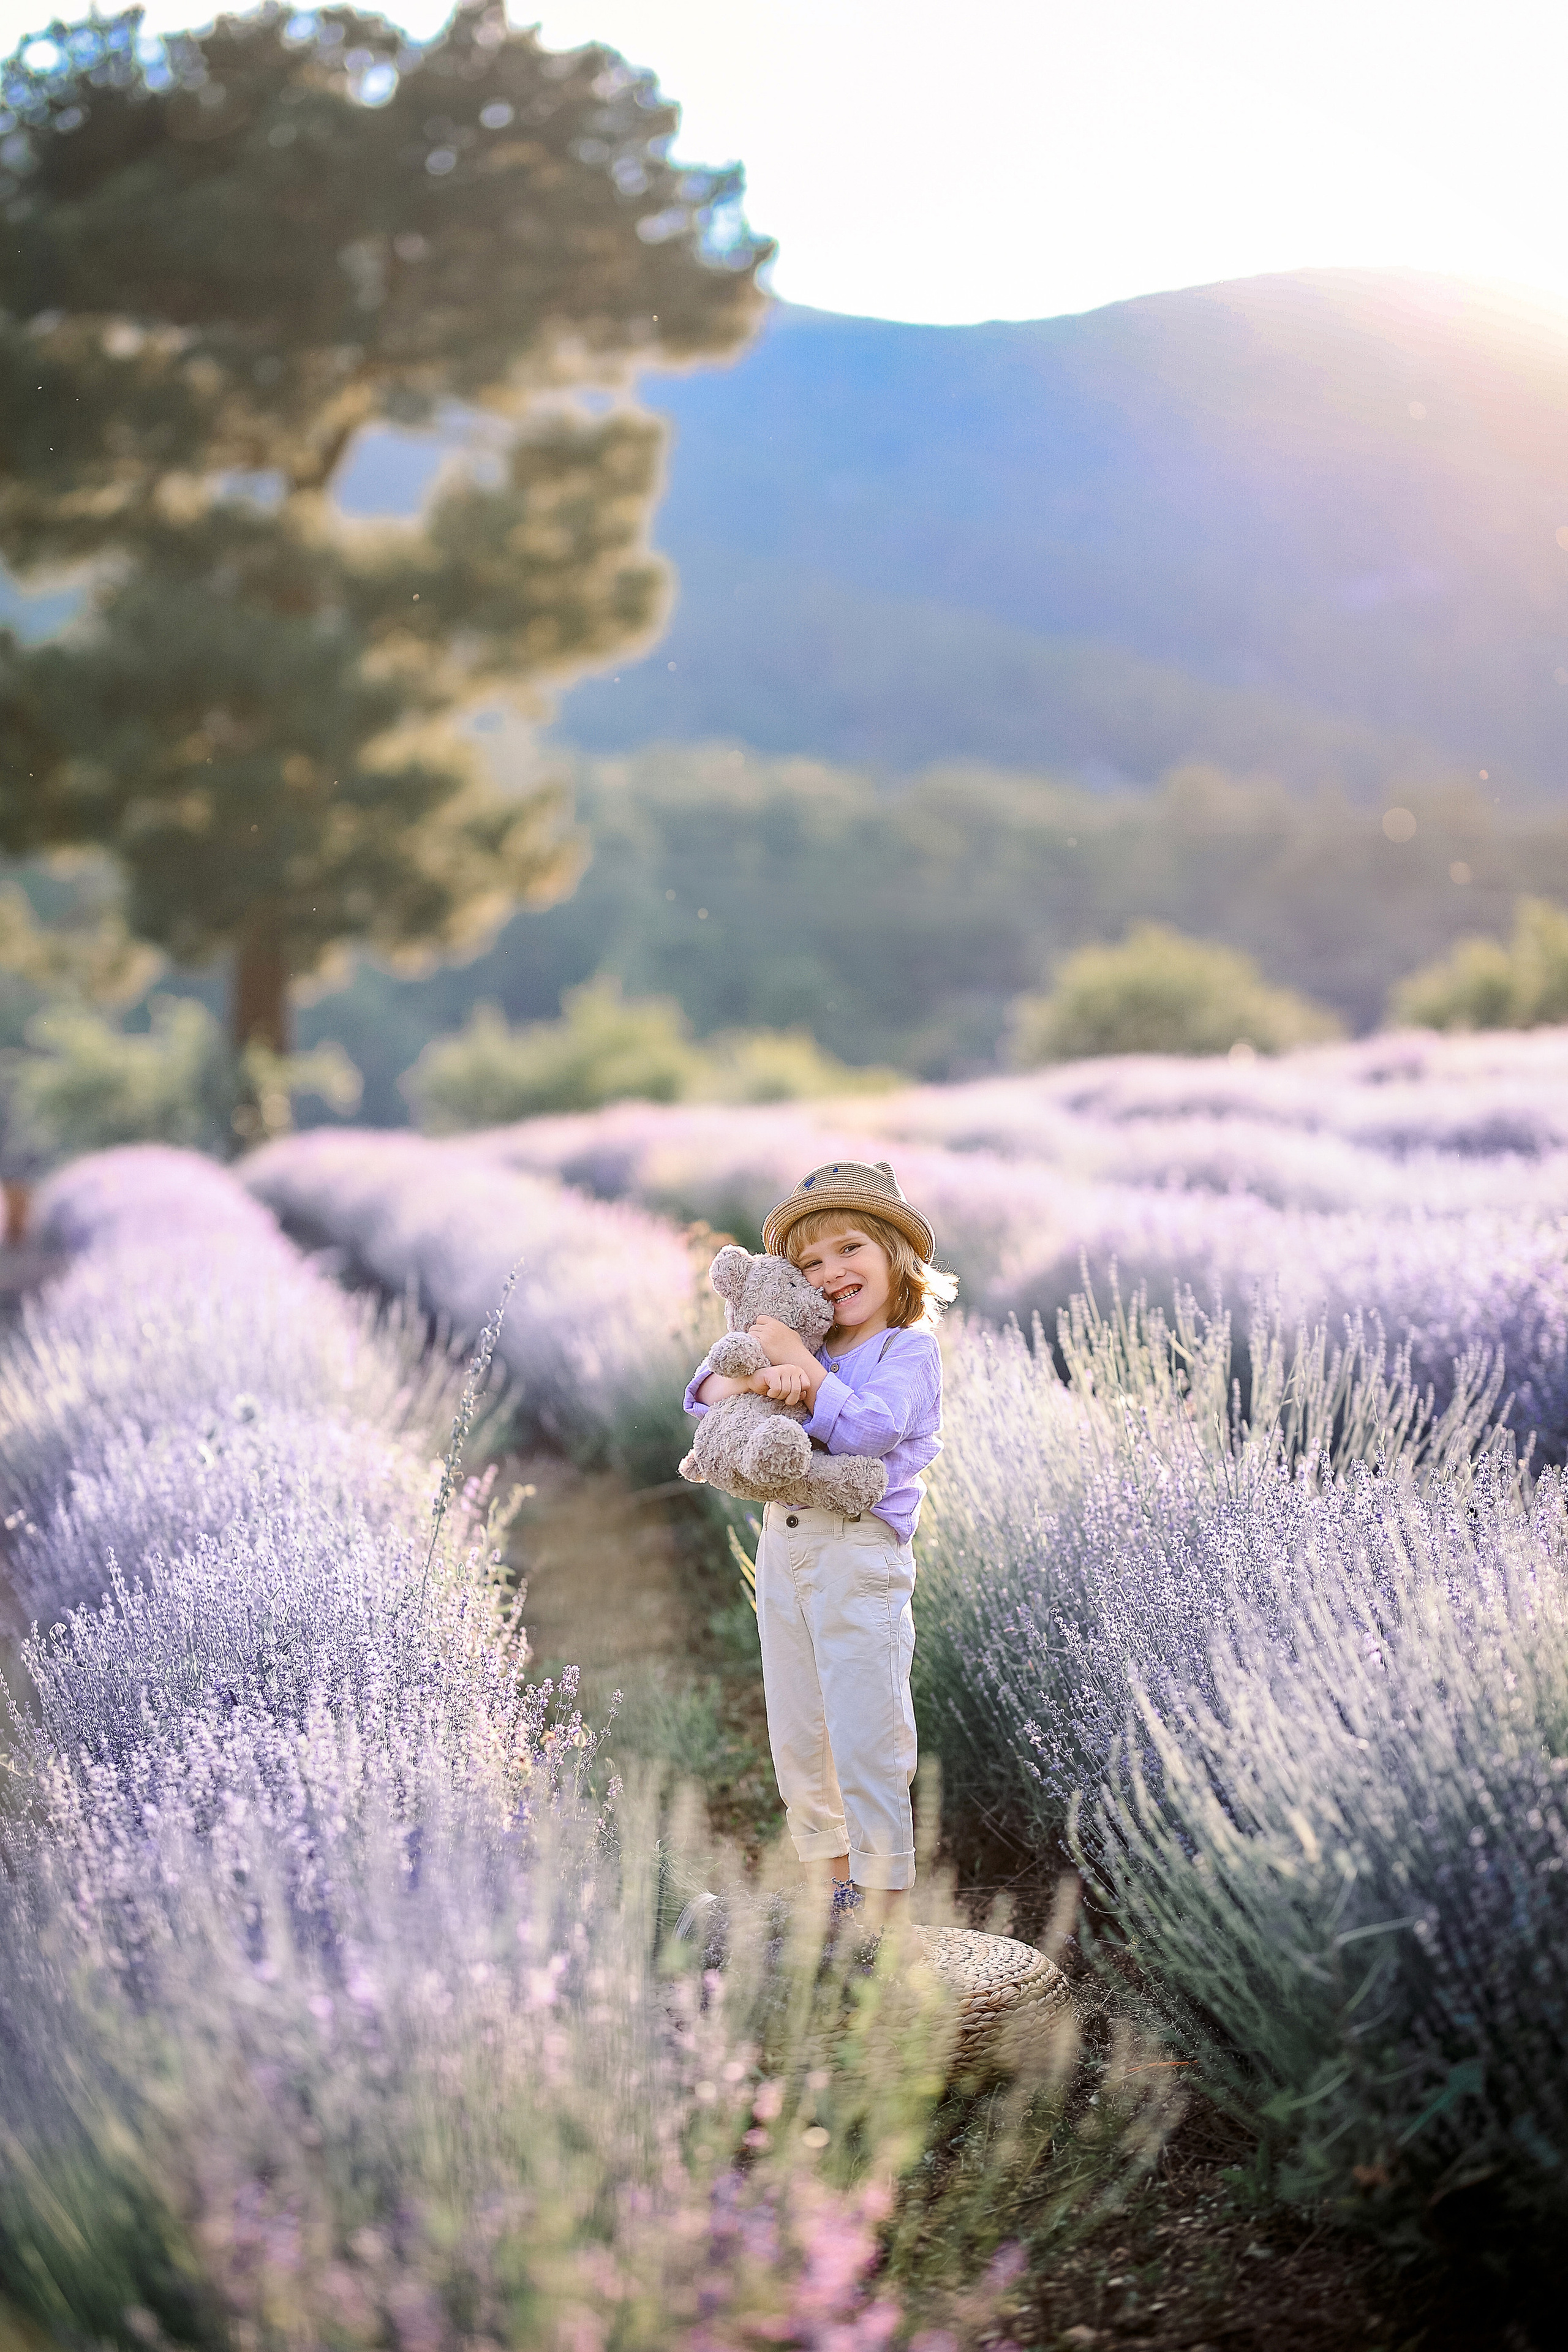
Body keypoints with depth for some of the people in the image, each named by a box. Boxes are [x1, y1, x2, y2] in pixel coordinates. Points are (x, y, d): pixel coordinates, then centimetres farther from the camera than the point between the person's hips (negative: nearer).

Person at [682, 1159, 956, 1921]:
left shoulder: (909, 1350, -4)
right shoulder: (810, 1346, 14)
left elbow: (865, 1430, -20)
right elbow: (707, 1386, 8)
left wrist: (796, 1360, -15)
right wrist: (757, 1379, -14)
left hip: (860, 1552, -7)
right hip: (784, 1546, 7)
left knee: (865, 1740, -5)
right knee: (797, 1740, 13)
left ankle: (879, 1903, 3)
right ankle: (839, 1891, 26)